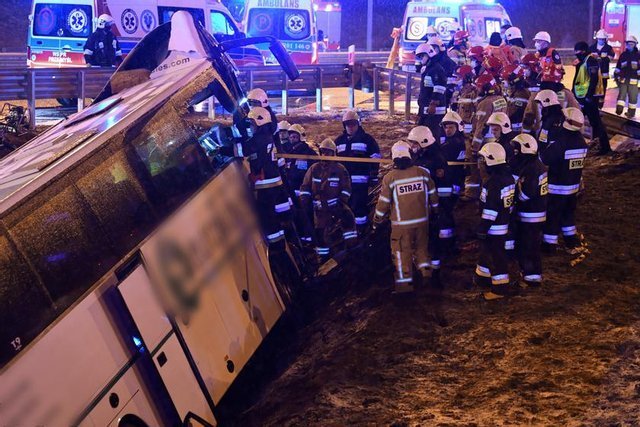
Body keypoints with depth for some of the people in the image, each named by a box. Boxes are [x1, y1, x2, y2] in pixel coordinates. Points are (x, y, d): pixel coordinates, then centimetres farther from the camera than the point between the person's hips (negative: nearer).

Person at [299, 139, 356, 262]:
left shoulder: (340, 169, -1)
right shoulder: (314, 169, 3)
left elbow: (346, 187, 2)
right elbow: (305, 187, 6)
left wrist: (342, 201, -12)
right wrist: (304, 202, -3)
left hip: (335, 203, -1)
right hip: (320, 206, 1)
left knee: (348, 217, -24)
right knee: (320, 231, 1)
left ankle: (351, 247, -16)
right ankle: (323, 257, 16)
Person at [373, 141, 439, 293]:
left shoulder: (389, 178, -12)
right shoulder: (422, 172, -5)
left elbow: (383, 203, -7)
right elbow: (433, 195, 5)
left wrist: (376, 221, 7)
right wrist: (434, 211, 23)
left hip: (401, 224, -3)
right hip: (422, 220, 3)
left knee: (402, 252, 7)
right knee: (421, 247, 23)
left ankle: (405, 283, 10)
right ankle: (426, 272, 20)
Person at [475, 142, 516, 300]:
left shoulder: (494, 182, -24)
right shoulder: (508, 177, 5)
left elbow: (491, 209, -24)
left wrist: (483, 228, -18)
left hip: (494, 227, -9)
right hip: (504, 223, 9)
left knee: (496, 256, 0)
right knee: (487, 251, 23)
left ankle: (500, 288, 9)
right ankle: (483, 278, 37)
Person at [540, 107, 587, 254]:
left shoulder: (561, 143, -25)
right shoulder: (582, 142, -3)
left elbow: (544, 158, -19)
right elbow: (580, 161, 7)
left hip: (556, 187, -6)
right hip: (574, 185, 6)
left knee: (552, 216, 6)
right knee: (568, 214, 21)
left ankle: (549, 245, 15)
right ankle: (573, 243, 26)